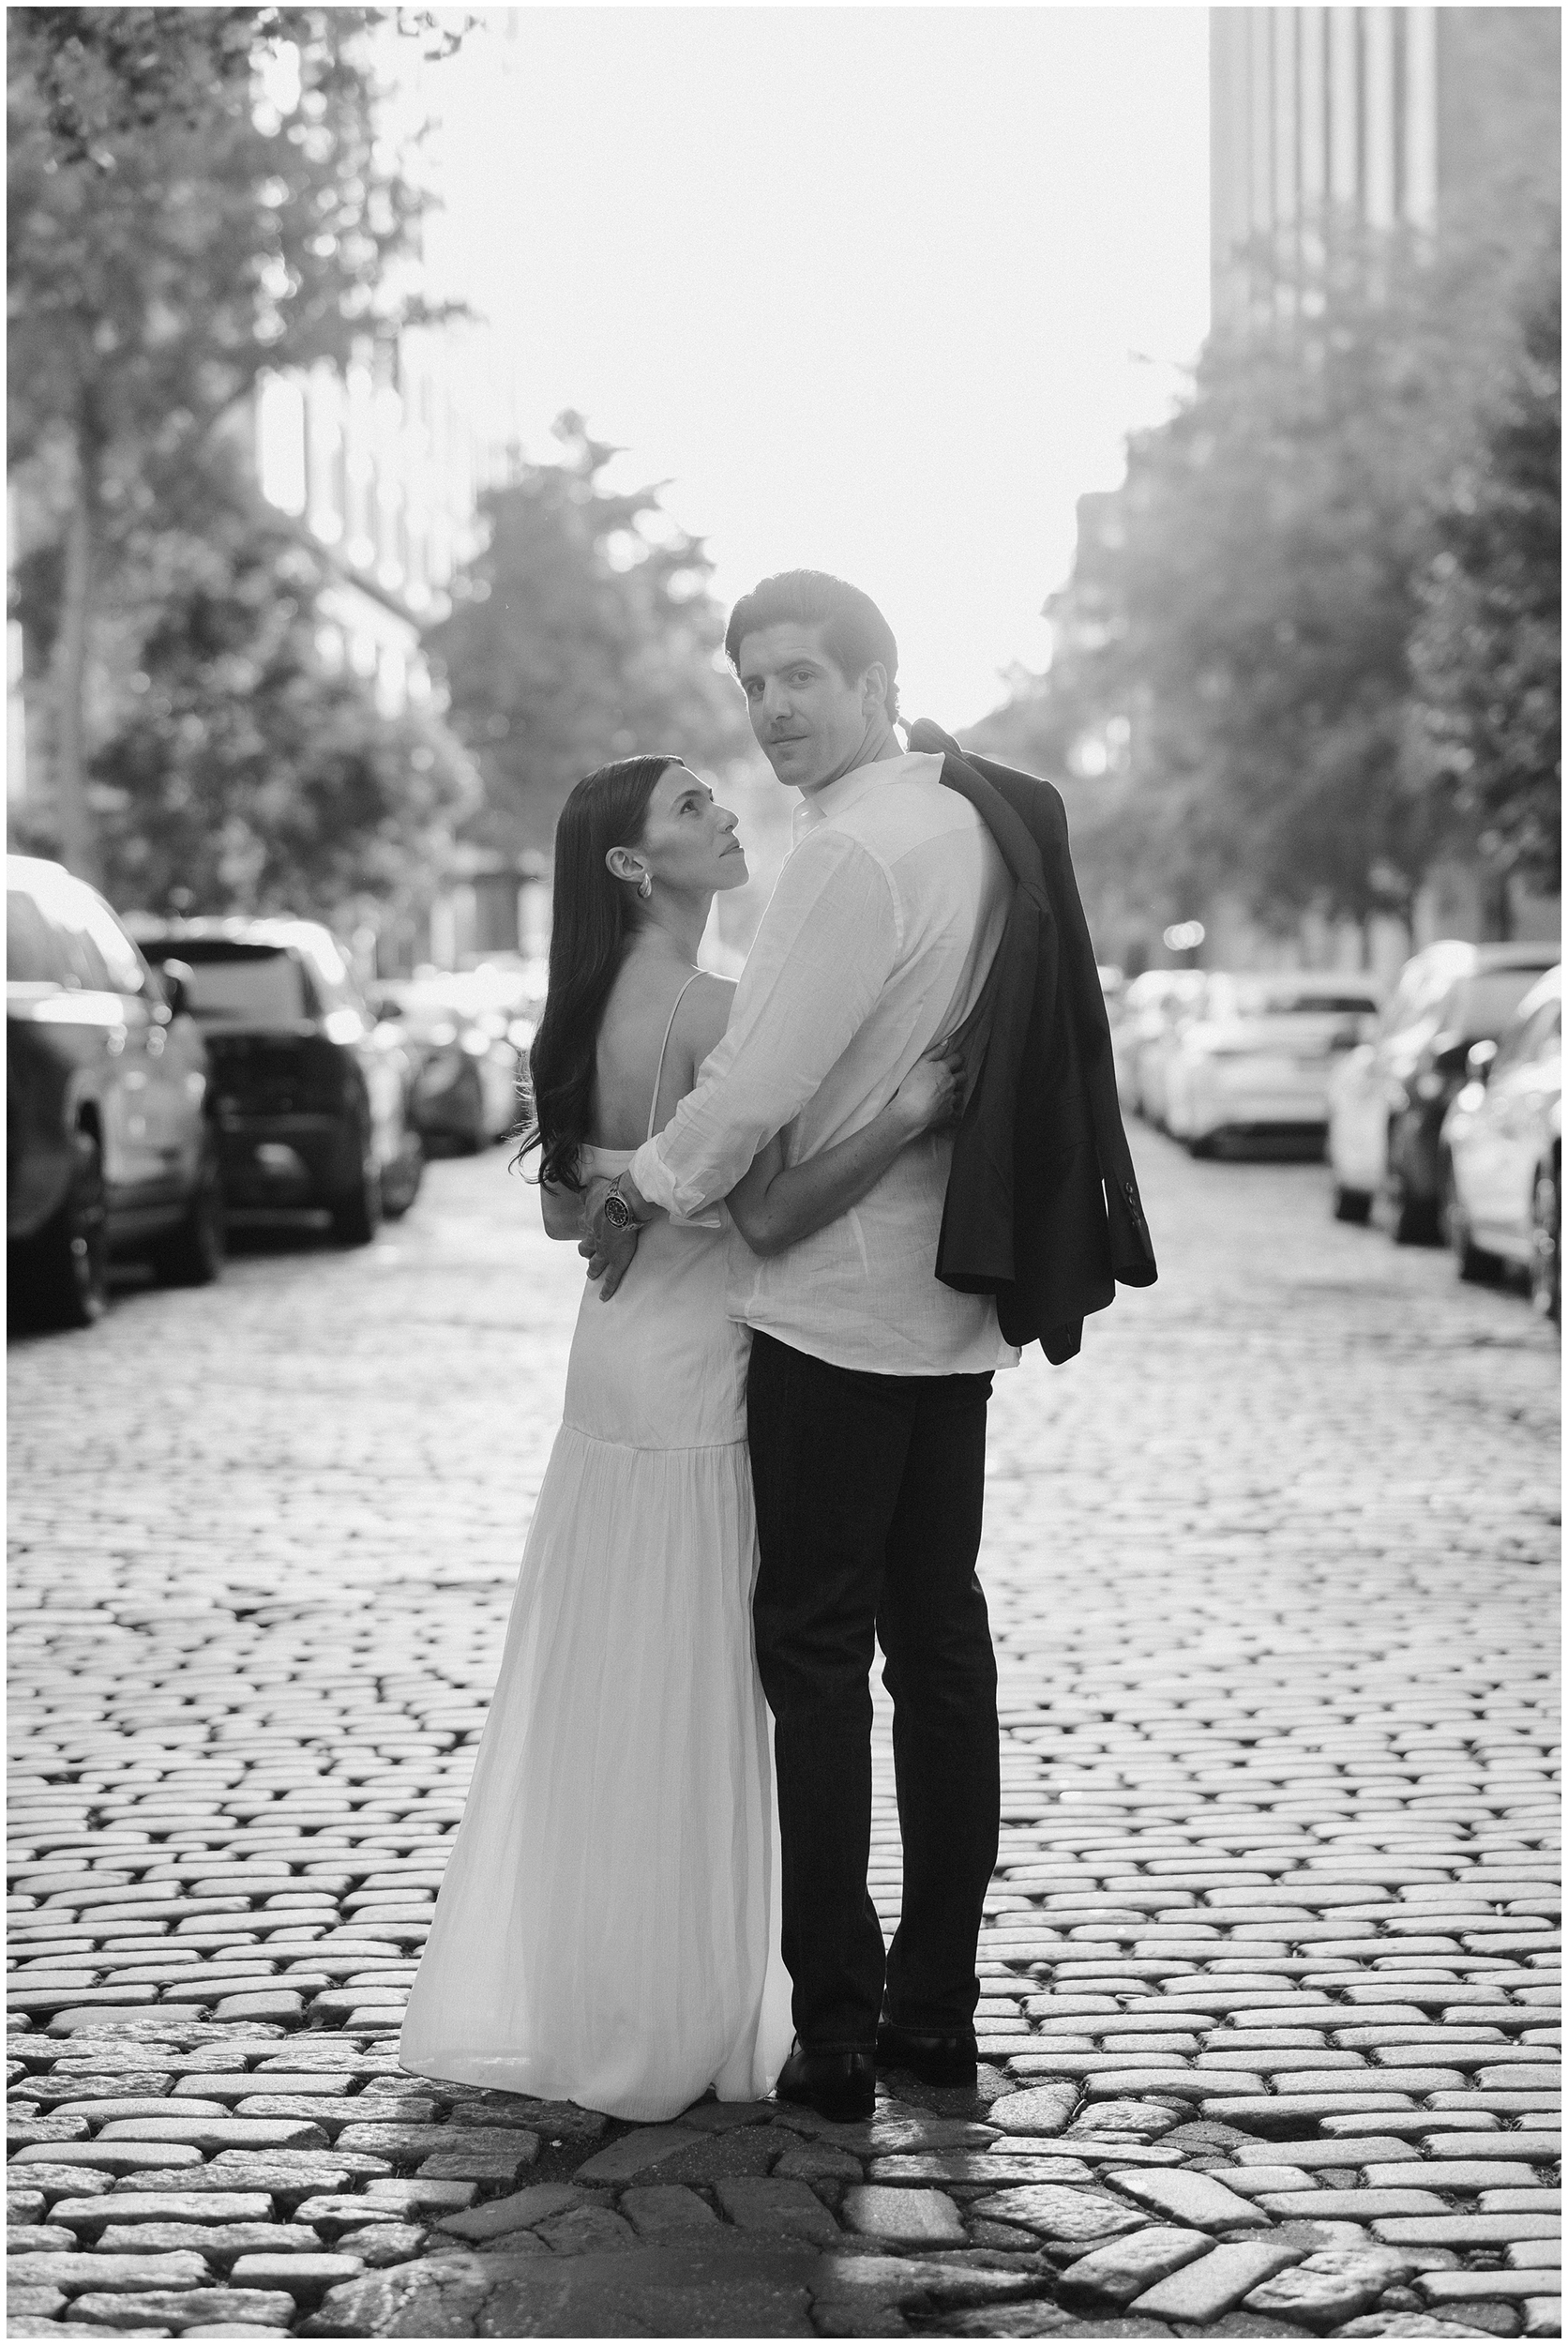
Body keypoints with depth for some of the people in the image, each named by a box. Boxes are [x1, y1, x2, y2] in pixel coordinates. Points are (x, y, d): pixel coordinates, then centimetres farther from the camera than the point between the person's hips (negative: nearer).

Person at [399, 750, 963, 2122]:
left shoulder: (588, 1013, 10)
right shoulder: (710, 1009, -17)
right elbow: (769, 1216, -24)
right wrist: (908, 1115, -26)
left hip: (614, 1362, 9)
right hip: (695, 1382, -9)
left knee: (597, 1693, 15)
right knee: (687, 1702, 1)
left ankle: (541, 1997, 24)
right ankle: (670, 2023, 10)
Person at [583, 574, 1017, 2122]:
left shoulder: (849, 852, -17)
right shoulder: (976, 827, 11)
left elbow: (761, 1083, -19)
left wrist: (646, 1187, -3)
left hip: (834, 1306, -8)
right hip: (954, 1307, 9)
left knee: (817, 1657, -3)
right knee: (939, 1637, 11)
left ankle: (837, 2028, -1)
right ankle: (938, 2003, 18)